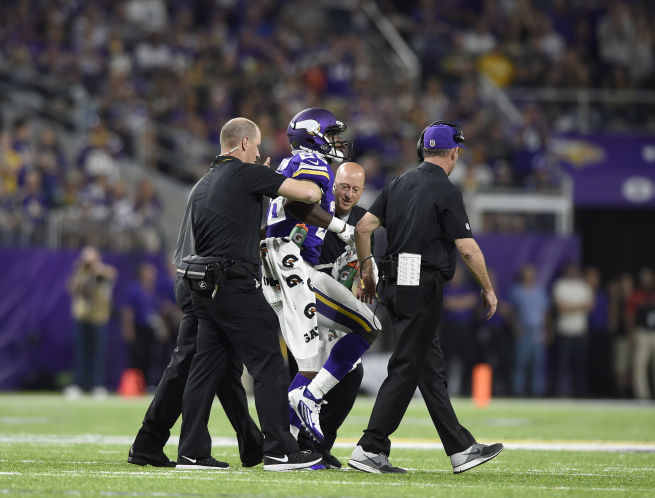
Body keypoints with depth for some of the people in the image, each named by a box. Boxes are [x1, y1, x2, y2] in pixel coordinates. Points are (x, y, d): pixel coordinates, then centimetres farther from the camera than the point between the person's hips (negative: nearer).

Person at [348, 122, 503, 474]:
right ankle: (370, 449, -9)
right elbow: (468, 249, -11)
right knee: (405, 369, -6)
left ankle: (462, 449, 14)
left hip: (395, 285, 8)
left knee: (431, 369, 10)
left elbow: (363, 227, 11)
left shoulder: (400, 184, 11)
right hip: (422, 287, -8)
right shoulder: (445, 191, -10)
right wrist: (488, 289, 0)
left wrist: (366, 266, 24)